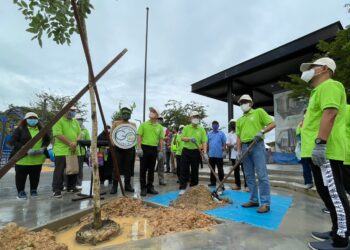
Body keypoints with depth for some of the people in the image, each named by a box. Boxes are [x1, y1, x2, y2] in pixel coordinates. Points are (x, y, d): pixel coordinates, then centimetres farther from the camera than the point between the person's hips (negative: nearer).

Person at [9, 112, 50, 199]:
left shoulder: (42, 129, 9)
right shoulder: (20, 129, -4)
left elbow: (47, 140, 14)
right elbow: (13, 141, -10)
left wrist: (43, 147, -6)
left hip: (38, 158, 3)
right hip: (22, 158, -3)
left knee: (35, 176, 13)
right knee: (21, 176, 8)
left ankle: (34, 190, 28)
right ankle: (20, 192, 23)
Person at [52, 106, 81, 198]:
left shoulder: (75, 121, 15)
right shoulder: (58, 121, -7)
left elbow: (79, 133, 12)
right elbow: (58, 134, -16)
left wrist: (76, 142, -8)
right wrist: (70, 143, -16)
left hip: (74, 151, 7)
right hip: (61, 151, -7)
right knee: (59, 171, -2)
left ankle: (71, 187, 28)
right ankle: (56, 190, 8)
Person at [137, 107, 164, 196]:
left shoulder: (160, 127, 8)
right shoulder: (143, 124, 1)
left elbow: (161, 139, 9)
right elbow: (139, 136, -4)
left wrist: (161, 151, 4)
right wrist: (139, 148, -12)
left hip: (154, 149, 3)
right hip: (144, 148, -3)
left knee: (151, 169, 11)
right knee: (143, 169, 2)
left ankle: (150, 187, 22)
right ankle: (143, 188, 12)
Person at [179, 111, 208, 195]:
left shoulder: (201, 129, 1)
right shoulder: (186, 128, 5)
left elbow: (204, 142, -5)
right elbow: (182, 138, -2)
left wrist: (205, 153, -17)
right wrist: (190, 138, -21)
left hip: (196, 152, 0)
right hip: (186, 151, 1)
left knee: (194, 170, 7)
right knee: (184, 170, 0)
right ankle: (182, 188, 6)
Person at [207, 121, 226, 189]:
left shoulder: (221, 133, 3)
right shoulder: (209, 134, 11)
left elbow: (224, 143, -1)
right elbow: (207, 143, 10)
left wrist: (223, 148, -15)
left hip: (219, 155, -3)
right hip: (211, 154, 3)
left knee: (220, 170, 1)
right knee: (212, 169, 11)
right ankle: (213, 182, 21)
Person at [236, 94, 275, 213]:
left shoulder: (259, 112, 6)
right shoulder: (239, 120, 19)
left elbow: (272, 124, -1)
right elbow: (239, 136, 14)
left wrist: (262, 131, -17)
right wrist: (239, 151, 4)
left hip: (257, 146, -5)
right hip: (245, 147, 6)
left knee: (262, 175, -8)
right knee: (249, 175, 7)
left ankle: (265, 203, -2)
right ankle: (253, 200, 17)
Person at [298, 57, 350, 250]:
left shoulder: (329, 85, -7)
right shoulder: (320, 90, 25)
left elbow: (330, 113, -22)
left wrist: (320, 143, -28)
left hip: (325, 152, -11)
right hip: (319, 152, 11)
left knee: (334, 194, -5)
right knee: (328, 193, 15)